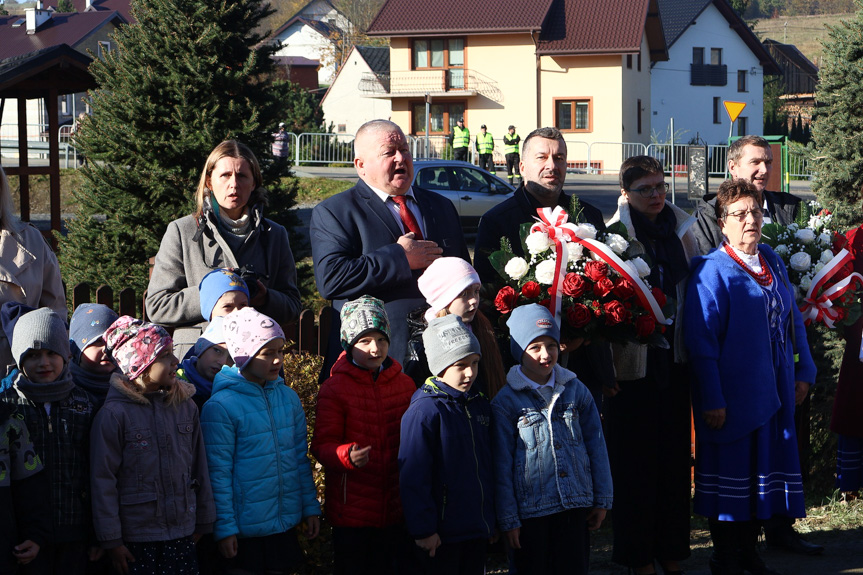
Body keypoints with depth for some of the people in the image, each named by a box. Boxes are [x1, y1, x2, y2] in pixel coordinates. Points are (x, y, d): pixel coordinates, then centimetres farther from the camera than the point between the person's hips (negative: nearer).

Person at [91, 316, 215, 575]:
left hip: (183, 534, 4)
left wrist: (203, 522, 15)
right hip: (135, 539, -4)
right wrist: (112, 541, -8)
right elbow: (103, 480, -8)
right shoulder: (114, 414, -10)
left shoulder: (185, 406, 5)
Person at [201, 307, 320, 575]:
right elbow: (217, 474, -12)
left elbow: (300, 458, 11)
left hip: (287, 524, 5)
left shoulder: (289, 398, 4)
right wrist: (224, 527, -12)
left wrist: (310, 507, 9)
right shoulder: (220, 406, -14)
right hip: (245, 530, -5)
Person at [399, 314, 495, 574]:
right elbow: (413, 477, -16)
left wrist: (492, 520, 18)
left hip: (479, 530, 7)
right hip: (442, 533, -7)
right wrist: (423, 530, -16)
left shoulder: (480, 405, 8)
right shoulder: (424, 411, -15)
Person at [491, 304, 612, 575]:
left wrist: (602, 499, 9)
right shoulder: (505, 402, -4)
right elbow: (501, 466, -3)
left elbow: (596, 445, 10)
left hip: (576, 506, 3)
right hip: (531, 510, -3)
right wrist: (508, 519, -5)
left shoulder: (575, 390, 5)